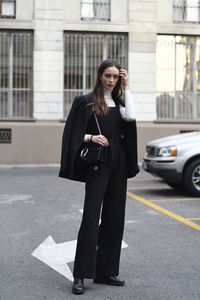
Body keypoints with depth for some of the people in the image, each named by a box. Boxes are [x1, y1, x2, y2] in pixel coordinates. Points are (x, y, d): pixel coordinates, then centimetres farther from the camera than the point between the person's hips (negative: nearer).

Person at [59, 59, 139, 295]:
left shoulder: (119, 102, 13)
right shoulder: (86, 101, 1)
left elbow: (130, 117, -10)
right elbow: (74, 133, -2)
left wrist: (126, 88, -3)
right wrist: (91, 137, -19)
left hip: (118, 164, 5)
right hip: (97, 163, -5)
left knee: (114, 218, 6)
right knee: (91, 217, -11)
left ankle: (106, 271, 14)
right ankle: (80, 275, -7)